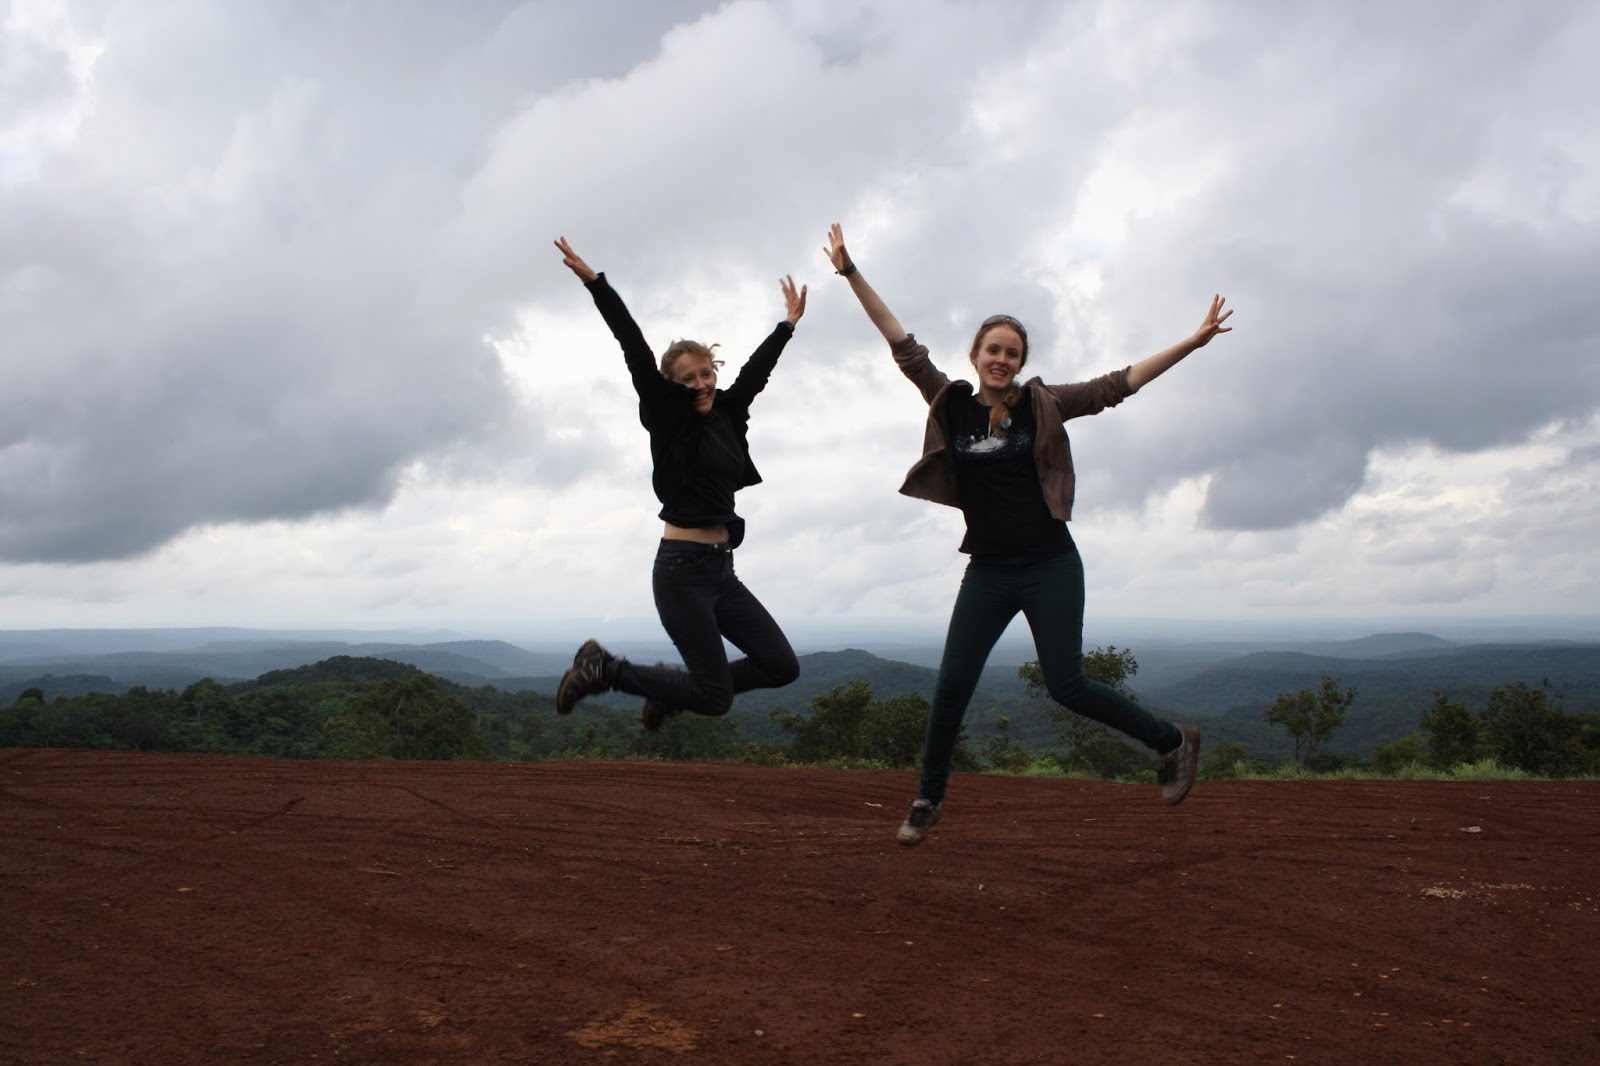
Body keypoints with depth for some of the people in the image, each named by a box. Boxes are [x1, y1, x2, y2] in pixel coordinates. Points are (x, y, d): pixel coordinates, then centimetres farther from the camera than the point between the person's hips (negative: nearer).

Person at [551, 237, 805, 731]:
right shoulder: (668, 419, -6)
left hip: (722, 569, 8)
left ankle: (676, 690, 20)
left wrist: (788, 324, 36)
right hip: (682, 569, -8)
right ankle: (604, 669, 10)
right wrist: (595, 283, -18)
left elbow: (755, 368, 25)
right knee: (716, 698, -7)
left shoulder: (726, 412, 11)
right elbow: (637, 353, -13)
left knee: (782, 667, 5)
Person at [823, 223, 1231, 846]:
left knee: (1066, 685, -2)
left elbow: (1118, 384, 1)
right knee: (951, 686, -2)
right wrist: (849, 272, 0)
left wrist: (1194, 341, -2)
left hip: (1050, 566, -2)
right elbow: (902, 344, 1)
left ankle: (1173, 742, 22)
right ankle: (929, 799, 16)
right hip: (988, 571, 2)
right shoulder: (953, 405, 2)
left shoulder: (1042, 406, -1)